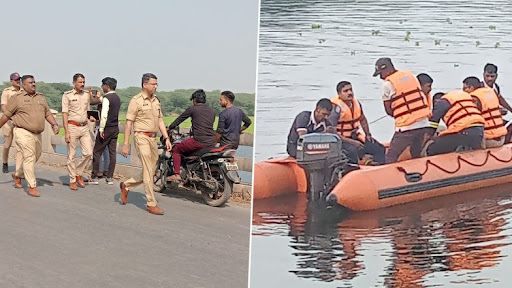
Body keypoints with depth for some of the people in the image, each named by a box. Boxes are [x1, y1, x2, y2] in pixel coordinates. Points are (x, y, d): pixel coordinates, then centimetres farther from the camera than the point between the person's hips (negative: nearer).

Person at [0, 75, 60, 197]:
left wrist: (54, 124, 1)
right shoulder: (17, 98, -1)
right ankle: (32, 186, -6)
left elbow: (48, 113, 16)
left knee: (35, 157, 14)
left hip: (37, 134, 6)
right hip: (23, 133, -6)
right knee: (29, 157, -10)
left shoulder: (41, 97, 15)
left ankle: (17, 175, 38)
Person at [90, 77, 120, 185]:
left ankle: (94, 177, 4)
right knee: (112, 152, 7)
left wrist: (101, 129, -17)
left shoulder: (107, 98, -15)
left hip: (107, 128, -8)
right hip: (115, 128, 8)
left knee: (97, 152, 2)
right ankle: (110, 177, 10)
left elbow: (104, 115, -21)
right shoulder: (117, 98, 10)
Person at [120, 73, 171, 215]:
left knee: (150, 172, 11)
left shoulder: (156, 101, 14)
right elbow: (129, 123, -8)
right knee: (148, 172, -8)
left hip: (153, 138, 8)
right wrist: (126, 144, -12)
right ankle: (151, 204, -1)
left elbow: (160, 121, 18)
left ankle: (126, 185, 32)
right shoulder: (136, 100, -7)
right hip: (142, 137, -8)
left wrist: (166, 138, 7)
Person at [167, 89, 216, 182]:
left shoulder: (192, 109, 1)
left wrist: (169, 128, 23)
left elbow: (179, 120, 7)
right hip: (211, 143, 6)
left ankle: (176, 174, 3)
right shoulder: (212, 111, 17)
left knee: (176, 149, 12)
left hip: (198, 141, -6)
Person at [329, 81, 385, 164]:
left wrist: (368, 134, 10)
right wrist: (351, 142, -23)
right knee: (358, 151, -34)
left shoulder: (356, 102, 4)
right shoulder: (336, 108, -19)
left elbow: (362, 119, 24)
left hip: (357, 137, 8)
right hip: (342, 140, -8)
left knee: (380, 149, 4)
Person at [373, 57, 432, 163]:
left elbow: (389, 110, 0)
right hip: (425, 125, 7)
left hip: (406, 128, -6)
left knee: (390, 160, 2)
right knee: (418, 157, 17)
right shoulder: (410, 75, 14)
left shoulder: (387, 84, -5)